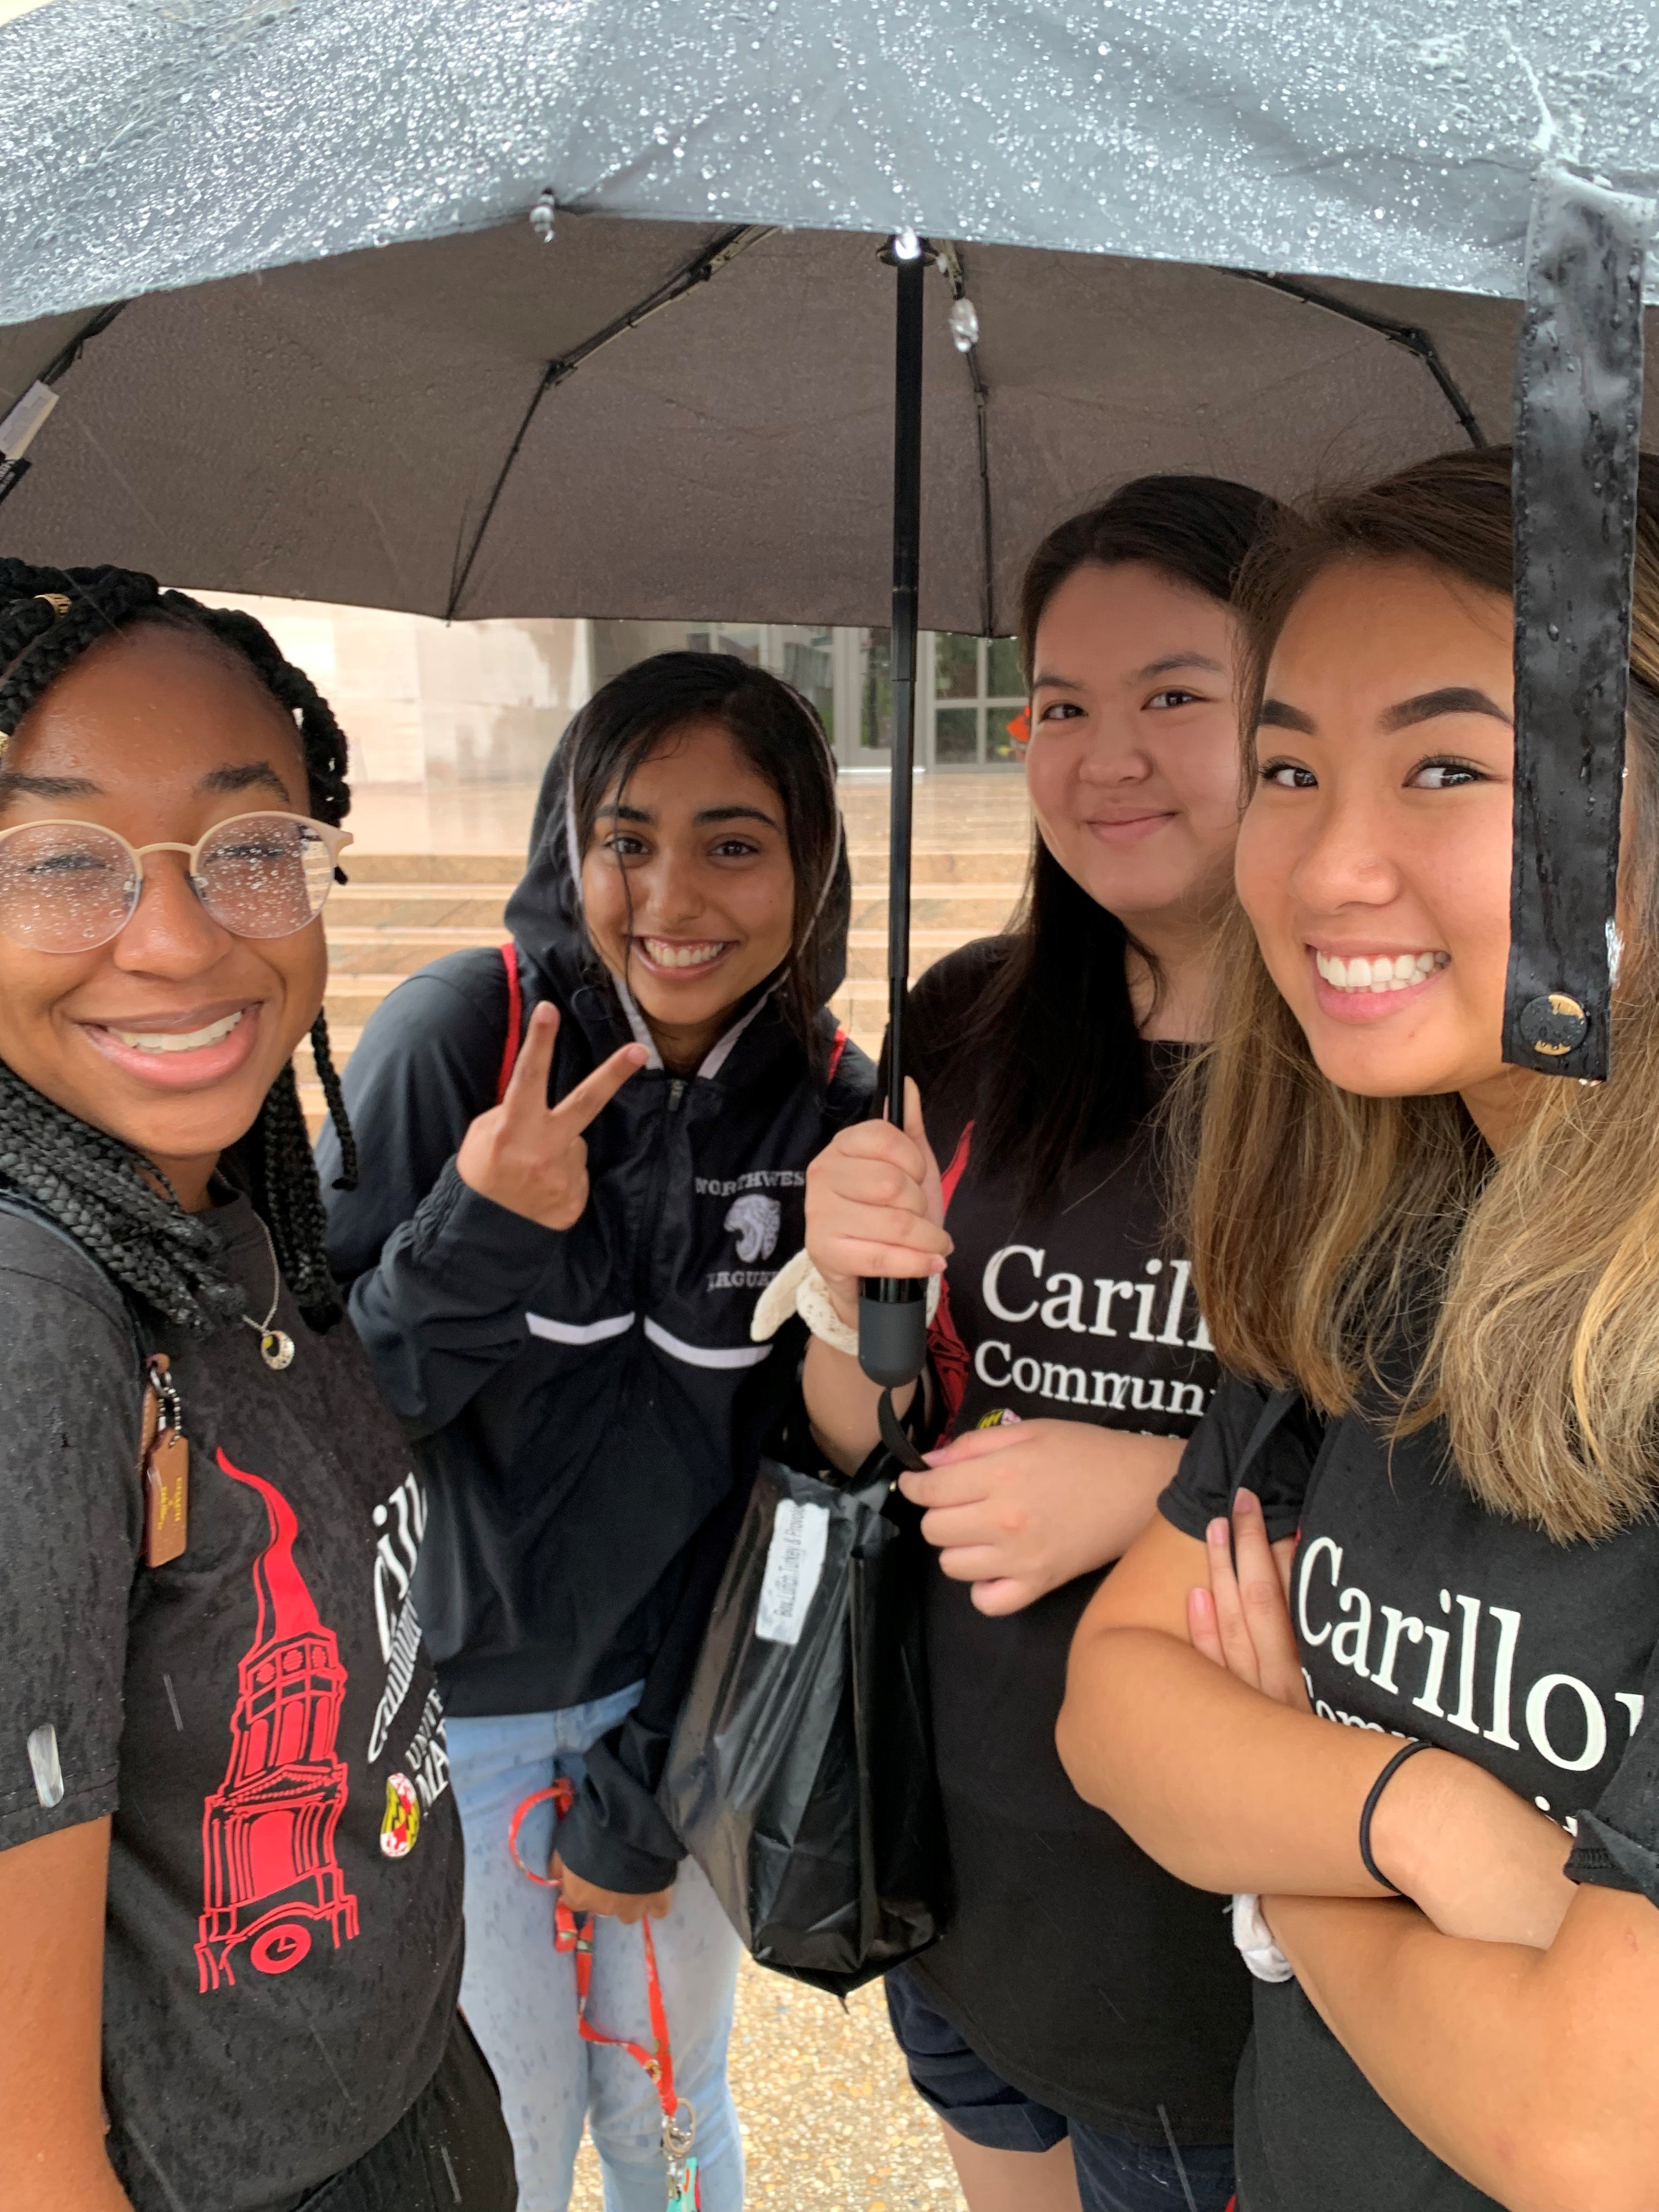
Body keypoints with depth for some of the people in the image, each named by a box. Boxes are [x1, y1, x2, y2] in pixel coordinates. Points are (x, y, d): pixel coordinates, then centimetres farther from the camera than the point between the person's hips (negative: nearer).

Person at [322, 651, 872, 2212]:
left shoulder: (836, 1109, -9)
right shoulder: (457, 1031, -19)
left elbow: (788, 1473, -3)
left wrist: (654, 1780, -2)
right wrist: (474, 1234, -33)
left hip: (681, 1688, 3)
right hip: (444, 1700, -2)